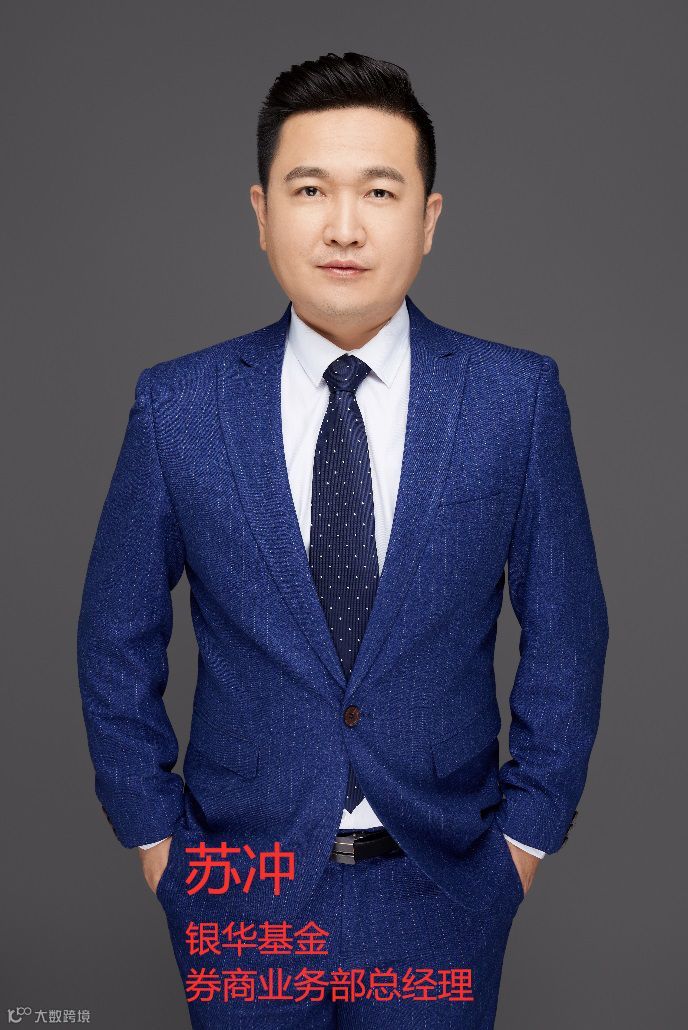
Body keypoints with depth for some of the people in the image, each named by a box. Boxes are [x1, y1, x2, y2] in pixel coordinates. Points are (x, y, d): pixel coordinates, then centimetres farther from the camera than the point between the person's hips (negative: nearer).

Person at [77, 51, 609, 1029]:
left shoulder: (519, 397, -7)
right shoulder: (177, 405, -7)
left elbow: (566, 627, 0)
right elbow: (117, 633, 2)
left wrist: (528, 827, 0)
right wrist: (152, 830, 2)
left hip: (443, 886, 0)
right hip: (242, 890, 1)